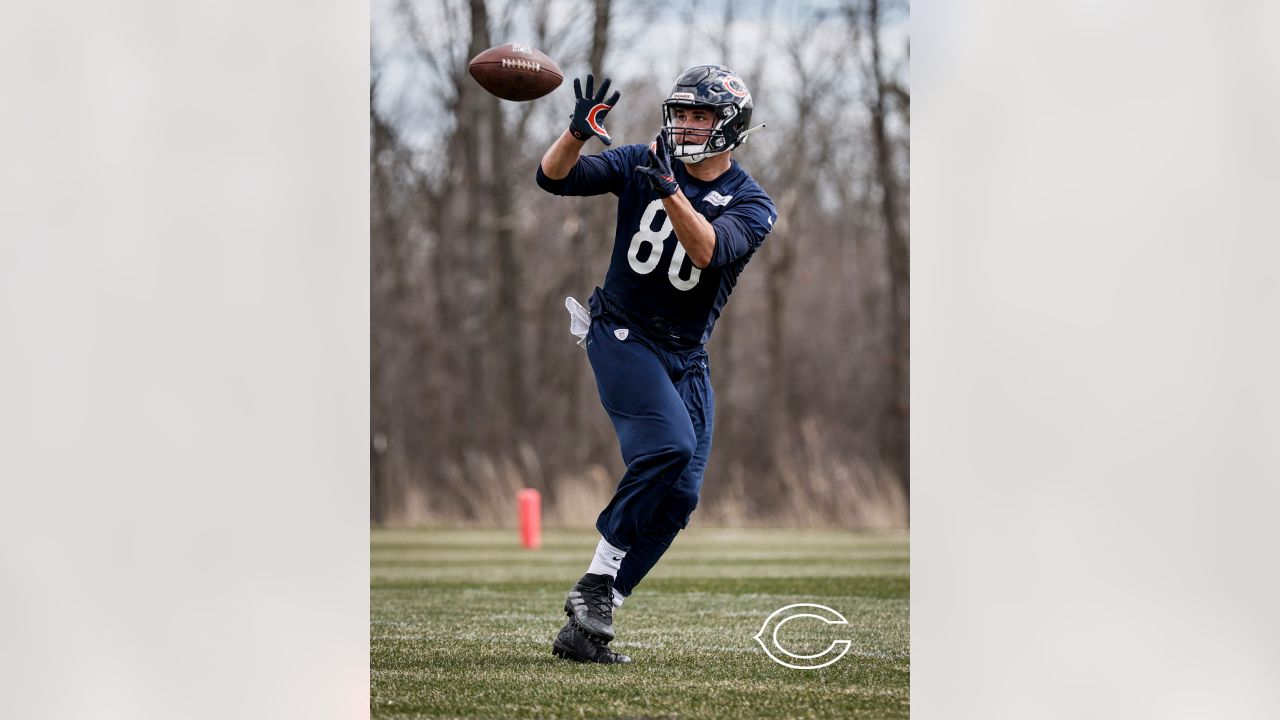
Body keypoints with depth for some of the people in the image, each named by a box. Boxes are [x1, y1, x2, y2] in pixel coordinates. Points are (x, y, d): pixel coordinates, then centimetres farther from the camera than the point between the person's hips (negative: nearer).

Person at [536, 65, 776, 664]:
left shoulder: (751, 205, -4)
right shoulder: (641, 163, -1)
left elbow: (708, 251, -25)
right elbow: (554, 178, -11)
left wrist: (669, 189, -39)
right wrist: (580, 131, -31)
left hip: (686, 358, 3)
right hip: (622, 336, -3)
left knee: (678, 496, -4)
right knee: (669, 444, -26)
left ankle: (584, 628, 1)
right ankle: (596, 585, -16)